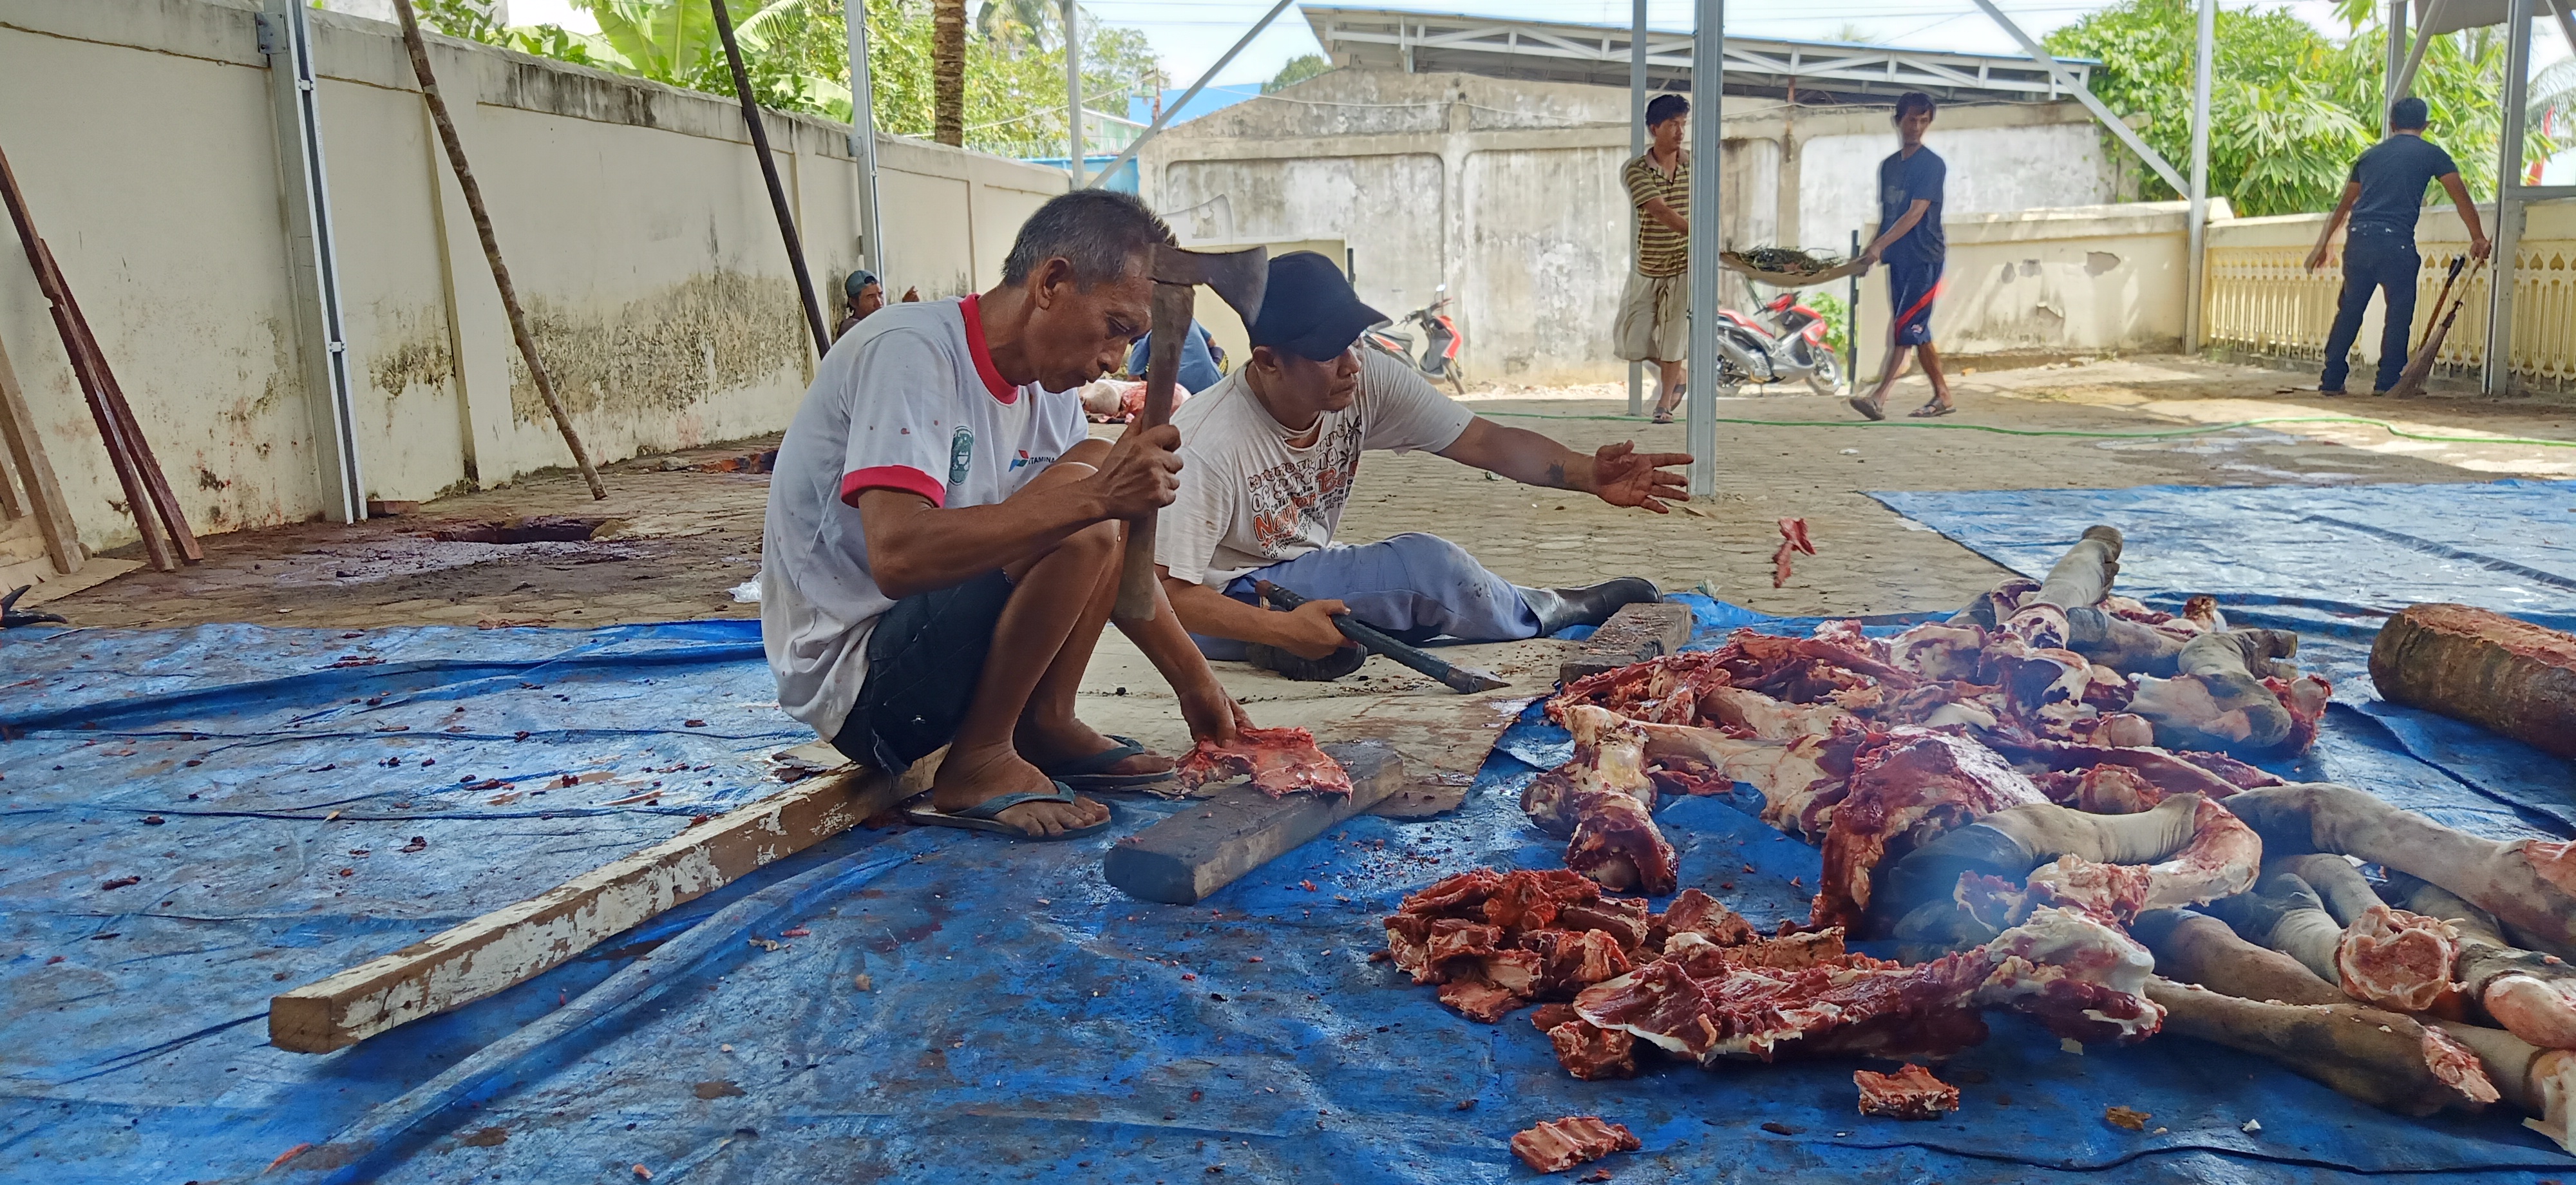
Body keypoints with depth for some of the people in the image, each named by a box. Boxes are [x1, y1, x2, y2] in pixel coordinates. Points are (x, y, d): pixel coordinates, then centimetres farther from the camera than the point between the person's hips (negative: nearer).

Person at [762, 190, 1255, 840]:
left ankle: (1045, 724, 3)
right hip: (852, 680, -9)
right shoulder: (910, 351, -19)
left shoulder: (1046, 391, 7)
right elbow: (897, 556, -34)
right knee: (1079, 486, -23)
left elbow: (1110, 560, 17)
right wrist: (1093, 498, -34)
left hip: (928, 642, 9)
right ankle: (978, 764, -13)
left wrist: (1195, 682, 12)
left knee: (1100, 475, 3)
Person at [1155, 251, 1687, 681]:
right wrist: (1282, 629, -35)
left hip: (1304, 578, 7)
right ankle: (1551, 612, 1)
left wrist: (1590, 474, -28)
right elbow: (1165, 591, -28)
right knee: (1425, 563, -21)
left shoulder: (1366, 379, -12)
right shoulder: (1208, 444, -29)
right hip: (1228, 602, -7)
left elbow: (1486, 441, -13)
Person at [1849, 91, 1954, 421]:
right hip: (1898, 259, 7)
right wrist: (1870, 250, 7)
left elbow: (1916, 213, -16)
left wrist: (1879, 245, -22)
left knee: (1904, 327, -13)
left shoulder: (1932, 164, -7)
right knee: (1918, 332, 9)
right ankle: (1943, 397, 16)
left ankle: (1879, 398, -17)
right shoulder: (1888, 165, 14)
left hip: (1925, 259, -7)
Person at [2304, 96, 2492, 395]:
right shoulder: (2431, 154, 9)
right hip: (2396, 242, -4)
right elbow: (2461, 198, 9)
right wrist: (2478, 238, 17)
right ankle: (2387, 381, 4)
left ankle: (2331, 380, 10)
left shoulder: (2371, 155, 21)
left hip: (2358, 240, 4)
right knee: (2399, 312, 5)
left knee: (2349, 311, 10)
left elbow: (2344, 205, 27)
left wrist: (2322, 245, 31)